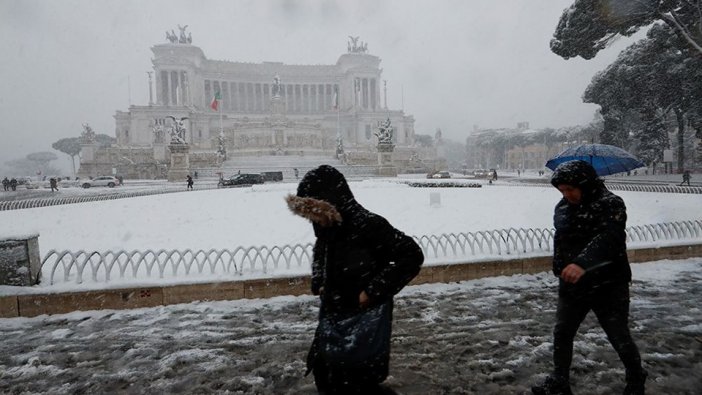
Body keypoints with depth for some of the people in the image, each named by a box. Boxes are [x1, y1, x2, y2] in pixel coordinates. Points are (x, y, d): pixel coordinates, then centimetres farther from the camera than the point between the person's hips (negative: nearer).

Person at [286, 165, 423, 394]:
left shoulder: (368, 225, -25)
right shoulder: (327, 227, 0)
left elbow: (411, 255, -24)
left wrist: (374, 290, -24)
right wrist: (319, 283, 4)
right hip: (333, 318, 8)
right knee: (324, 376, 18)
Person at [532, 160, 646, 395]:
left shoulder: (611, 204, -17)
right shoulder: (562, 208, 3)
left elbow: (607, 238, -35)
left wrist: (583, 263, -50)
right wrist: (560, 269, 5)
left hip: (608, 286, -5)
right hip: (571, 285, 6)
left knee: (619, 338, 8)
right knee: (562, 334, 11)